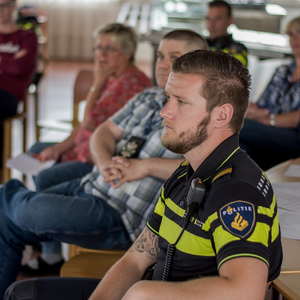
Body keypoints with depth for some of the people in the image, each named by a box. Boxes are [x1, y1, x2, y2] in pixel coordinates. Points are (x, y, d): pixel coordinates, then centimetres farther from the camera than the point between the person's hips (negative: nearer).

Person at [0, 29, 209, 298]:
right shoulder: (149, 98, 13)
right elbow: (105, 132, 15)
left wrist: (146, 165, -24)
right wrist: (105, 162, -9)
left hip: (123, 217, -8)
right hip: (91, 185, 8)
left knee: (37, 212, -23)